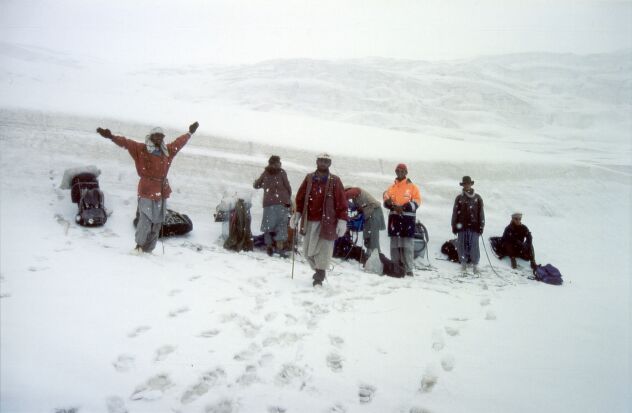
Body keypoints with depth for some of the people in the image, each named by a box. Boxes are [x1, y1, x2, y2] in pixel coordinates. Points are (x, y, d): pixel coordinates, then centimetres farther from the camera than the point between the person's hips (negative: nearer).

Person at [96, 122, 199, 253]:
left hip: (162, 192, 6)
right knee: (145, 219, -10)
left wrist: (190, 133, 37)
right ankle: (139, 245, 11)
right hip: (147, 191, -6)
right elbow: (126, 143, -11)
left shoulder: (168, 150, 14)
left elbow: (179, 142, 27)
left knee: (157, 222, 8)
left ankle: (148, 249, 17)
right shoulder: (141, 149, -1)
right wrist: (112, 137, -25)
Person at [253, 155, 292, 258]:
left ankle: (269, 246, 3)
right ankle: (279, 248, -8)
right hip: (282, 202, -2)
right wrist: (288, 197, 20)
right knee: (281, 225, 0)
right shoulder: (281, 172, 3)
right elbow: (288, 187, 3)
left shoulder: (265, 173, 10)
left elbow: (256, 185, 18)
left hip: (268, 202, 2)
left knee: (268, 225, 10)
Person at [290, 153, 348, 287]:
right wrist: (297, 214, 7)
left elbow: (341, 202, -3)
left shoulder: (335, 181, -1)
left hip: (327, 221, -4)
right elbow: (300, 198, 12)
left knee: (323, 249, -6)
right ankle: (318, 270, 31)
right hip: (309, 221, 4)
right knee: (307, 251, 10)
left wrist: (342, 221, -9)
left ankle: (319, 276, 5)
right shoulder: (309, 178, 8)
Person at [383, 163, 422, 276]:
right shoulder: (391, 187, 17)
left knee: (407, 245, -8)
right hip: (394, 217, 4)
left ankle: (408, 269, -7)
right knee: (394, 244, 3)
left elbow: (417, 202, -2)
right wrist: (393, 206, -10)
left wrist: (404, 207, -16)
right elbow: (386, 200, 12)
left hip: (407, 218, -4)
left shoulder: (412, 186, 6)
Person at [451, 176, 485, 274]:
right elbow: (455, 212, 7)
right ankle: (463, 263, 14)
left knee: (474, 245, -2)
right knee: (462, 245, 3)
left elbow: (481, 213, 8)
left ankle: (475, 264, 7)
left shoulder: (477, 198, 7)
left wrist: (481, 226, 3)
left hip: (474, 226, -1)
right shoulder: (459, 198, 6)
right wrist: (454, 226, 3)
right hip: (462, 226, 1)